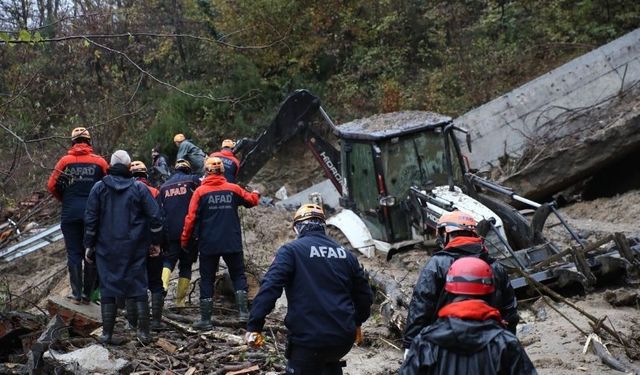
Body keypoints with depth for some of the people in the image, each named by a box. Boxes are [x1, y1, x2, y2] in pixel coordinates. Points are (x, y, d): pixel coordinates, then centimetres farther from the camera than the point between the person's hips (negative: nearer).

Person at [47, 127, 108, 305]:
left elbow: (52, 186, 0)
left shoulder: (65, 161, -1)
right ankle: (87, 294, 10)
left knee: (74, 253, 5)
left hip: (70, 213, 0)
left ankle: (76, 294, 4)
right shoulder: (100, 162, -1)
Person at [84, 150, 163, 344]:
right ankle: (144, 332, 5)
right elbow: (155, 217, -2)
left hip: (107, 248, 0)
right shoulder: (139, 188, -2)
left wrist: (89, 245, 9)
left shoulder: (99, 188, 0)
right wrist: (155, 243, 9)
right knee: (138, 287, 6)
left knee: (108, 288, 6)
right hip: (135, 248, 0)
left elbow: (90, 220, 1)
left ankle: (107, 333, 6)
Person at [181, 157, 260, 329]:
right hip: (232, 243, 1)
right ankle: (243, 311, 2)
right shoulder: (233, 189, 1)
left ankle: (205, 319, 6)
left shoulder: (200, 191, -6)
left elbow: (191, 218, -8)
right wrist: (256, 194, 41)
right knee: (238, 276, 14)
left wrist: (185, 240, 3)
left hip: (208, 244, -1)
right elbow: (251, 200, 18)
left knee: (207, 280, 6)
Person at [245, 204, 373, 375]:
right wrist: (357, 323, 35)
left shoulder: (291, 250, -3)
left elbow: (270, 287, -15)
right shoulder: (345, 254, 13)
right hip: (343, 338, 6)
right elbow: (364, 294, 19)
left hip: (308, 338, -5)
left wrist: (254, 327, -15)